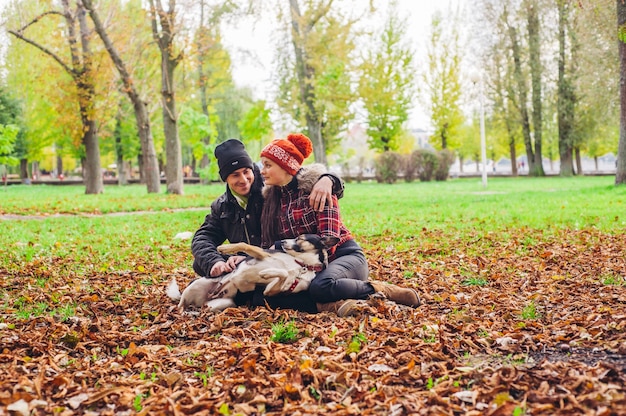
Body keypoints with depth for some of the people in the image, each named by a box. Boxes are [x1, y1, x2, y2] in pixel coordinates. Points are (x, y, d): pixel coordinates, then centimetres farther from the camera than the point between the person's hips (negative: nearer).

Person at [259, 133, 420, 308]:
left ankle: (382, 292, -16)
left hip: (344, 255, -6)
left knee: (321, 286, -41)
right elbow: (268, 245, 5)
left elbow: (328, 241, -17)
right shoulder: (271, 198, 10)